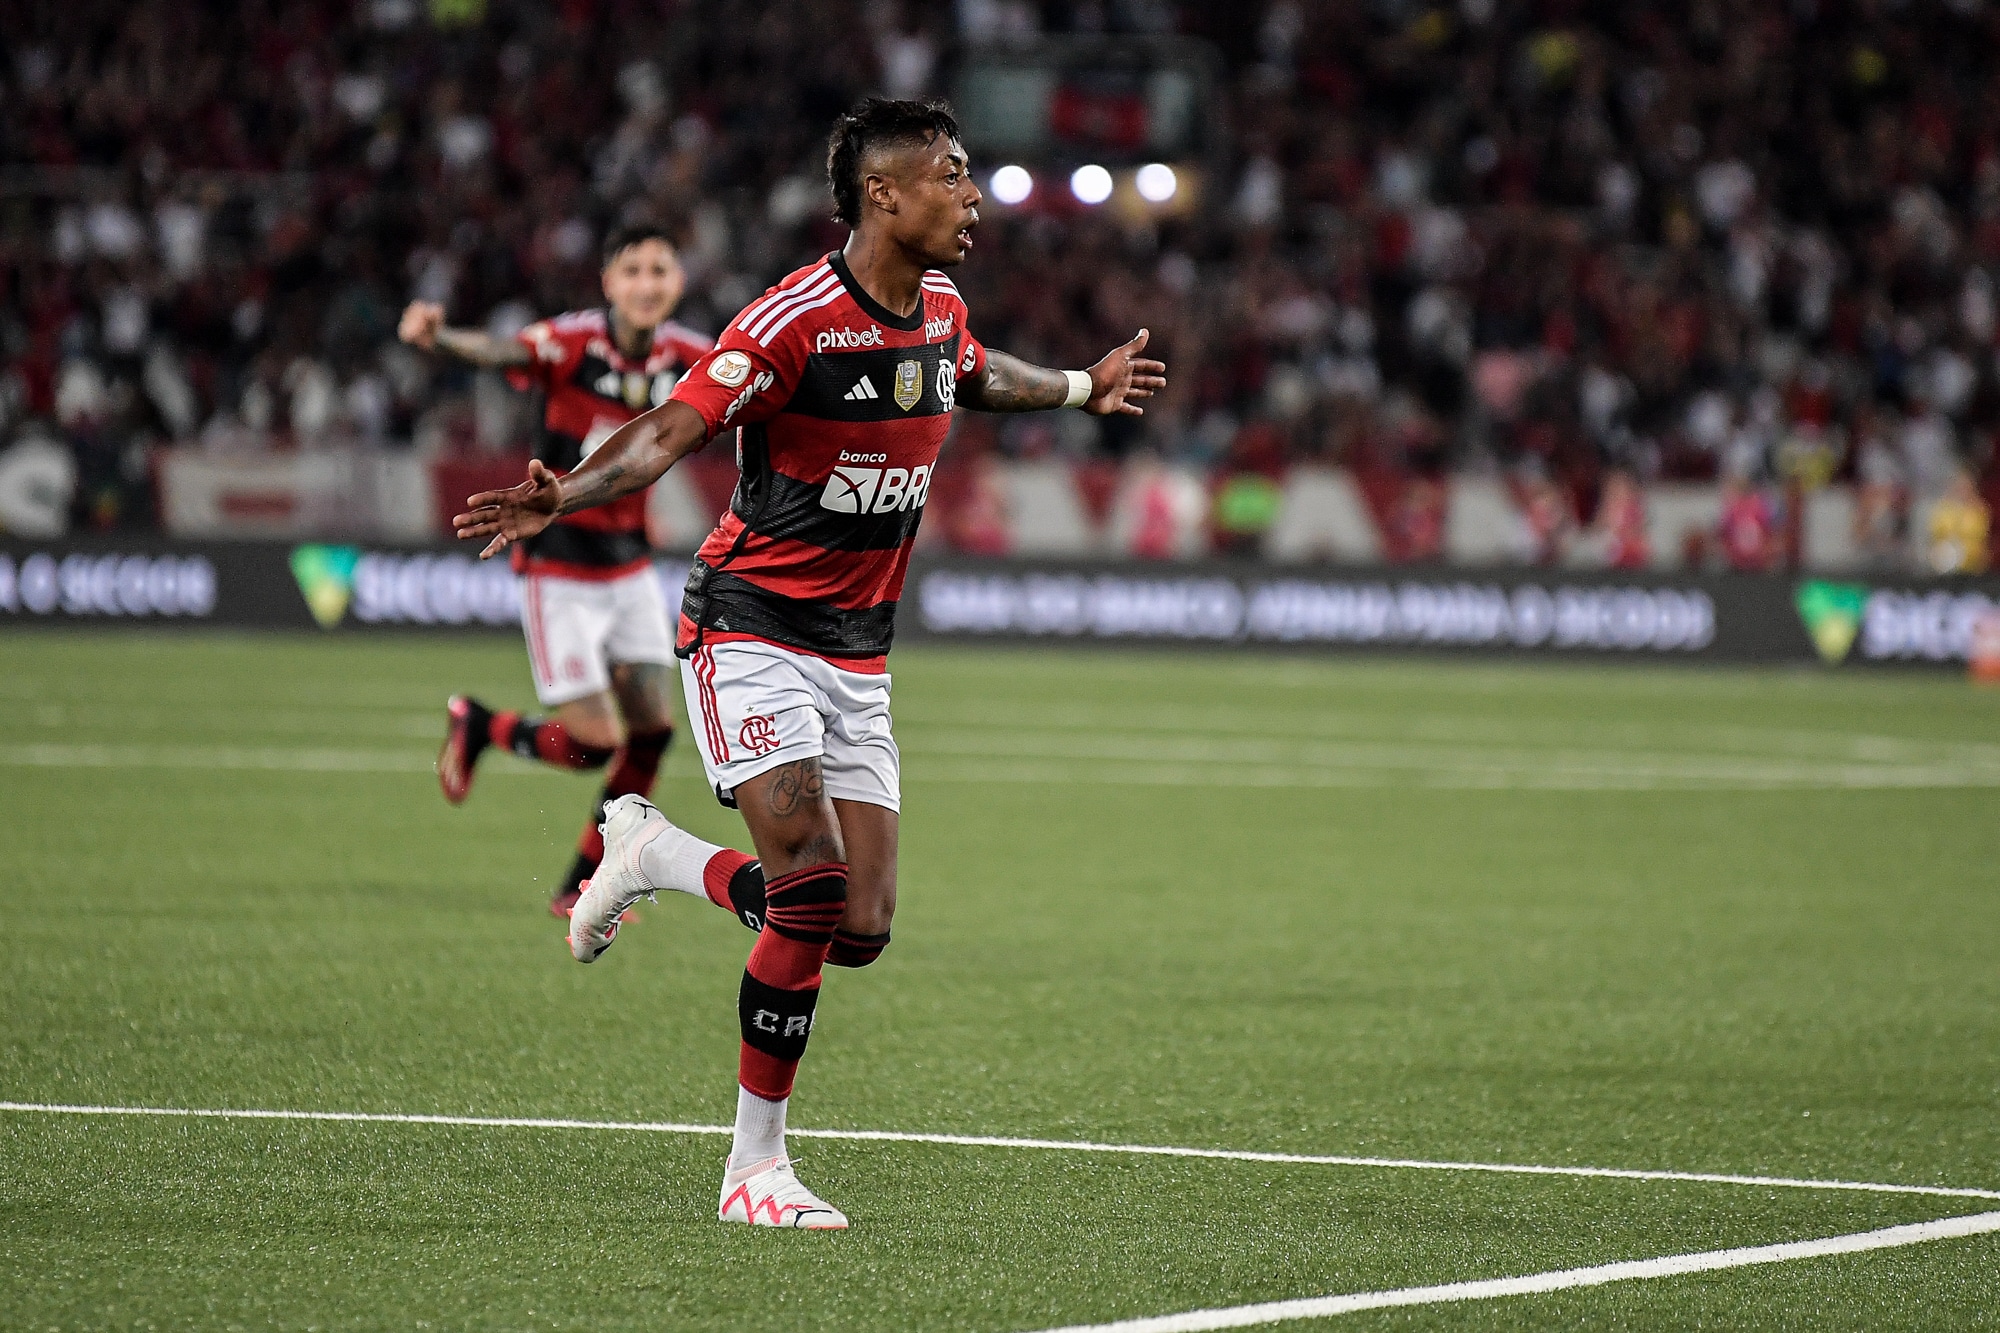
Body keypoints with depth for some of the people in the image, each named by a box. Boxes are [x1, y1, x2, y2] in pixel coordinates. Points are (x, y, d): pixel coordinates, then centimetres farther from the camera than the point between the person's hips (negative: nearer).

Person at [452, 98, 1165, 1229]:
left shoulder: (941, 310, 8)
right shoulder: (797, 319, -16)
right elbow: (673, 431, -19)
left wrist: (1086, 388, 46)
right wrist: (561, 498, -35)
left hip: (856, 656, 7)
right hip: (752, 630, -7)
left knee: (860, 931, -2)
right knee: (813, 890, -20)